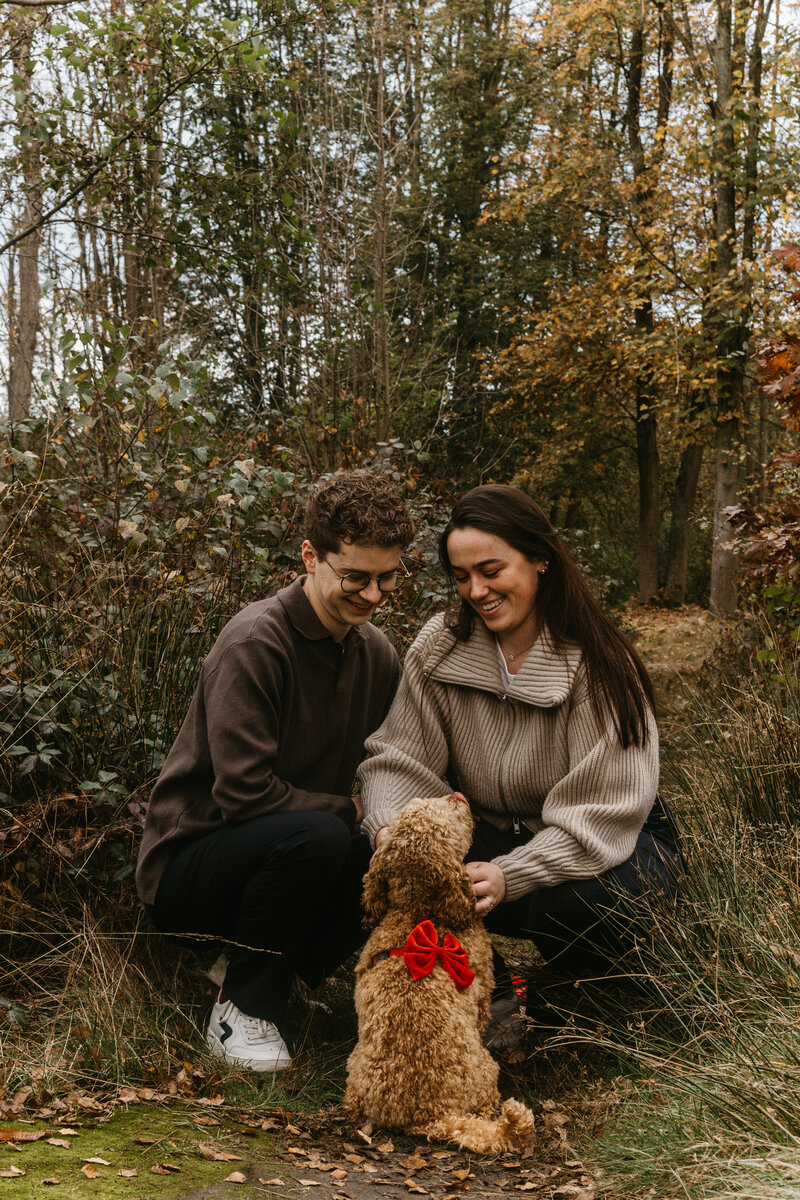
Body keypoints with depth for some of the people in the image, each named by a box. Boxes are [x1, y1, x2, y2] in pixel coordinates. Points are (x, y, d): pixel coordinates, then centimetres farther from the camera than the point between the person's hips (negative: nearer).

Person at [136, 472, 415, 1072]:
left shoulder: (377, 653, 4)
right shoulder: (255, 643, -21)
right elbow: (243, 791, -26)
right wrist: (346, 811, -19)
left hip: (286, 853, 7)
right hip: (184, 869, -7)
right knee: (316, 835, -35)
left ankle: (279, 967, 4)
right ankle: (242, 1011, -14)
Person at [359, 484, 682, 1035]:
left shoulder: (597, 665, -20)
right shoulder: (440, 645, -7)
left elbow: (599, 816, -26)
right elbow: (402, 758, -9)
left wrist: (510, 875, -42)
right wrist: (389, 829, -32)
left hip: (617, 845, -3)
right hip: (494, 833, 3)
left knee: (580, 903, -37)